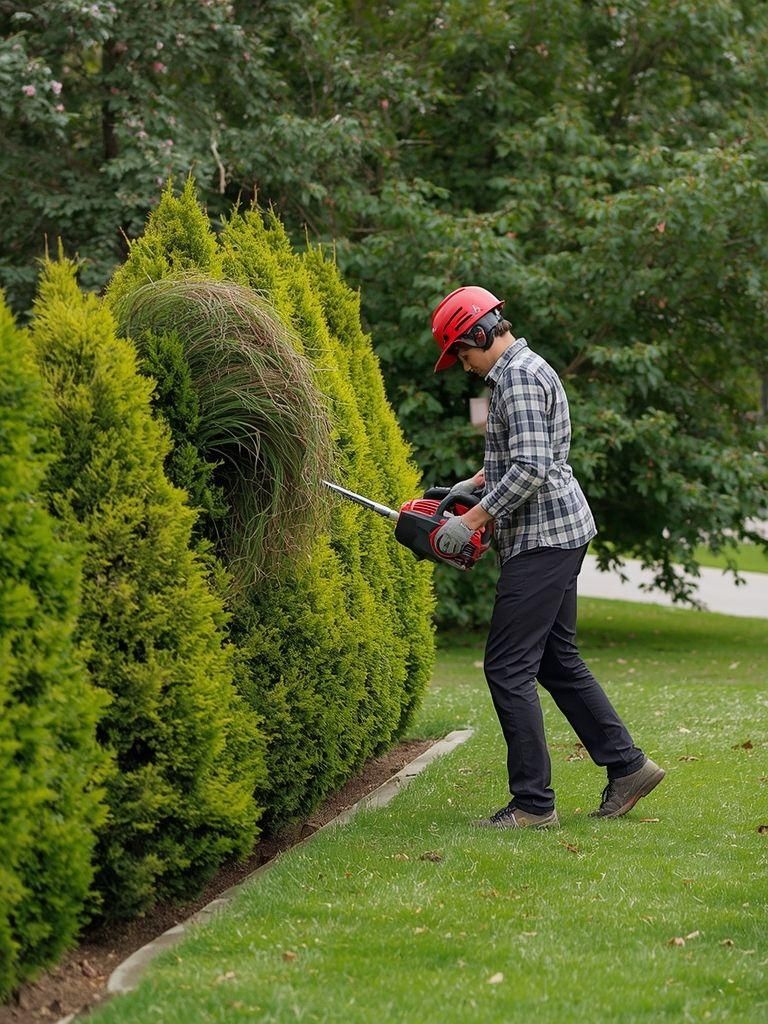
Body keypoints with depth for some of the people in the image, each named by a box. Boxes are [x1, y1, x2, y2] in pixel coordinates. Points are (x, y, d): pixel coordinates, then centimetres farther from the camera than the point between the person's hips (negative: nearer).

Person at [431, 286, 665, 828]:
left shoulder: (518, 377, -15)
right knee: (558, 660, 16)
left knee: (509, 667, -8)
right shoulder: (527, 369, 18)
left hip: (543, 536, -11)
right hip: (559, 534, 11)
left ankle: (533, 803, -7)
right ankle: (628, 766, 19)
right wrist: (475, 482, 20)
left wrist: (472, 520, -19)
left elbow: (530, 469, -24)